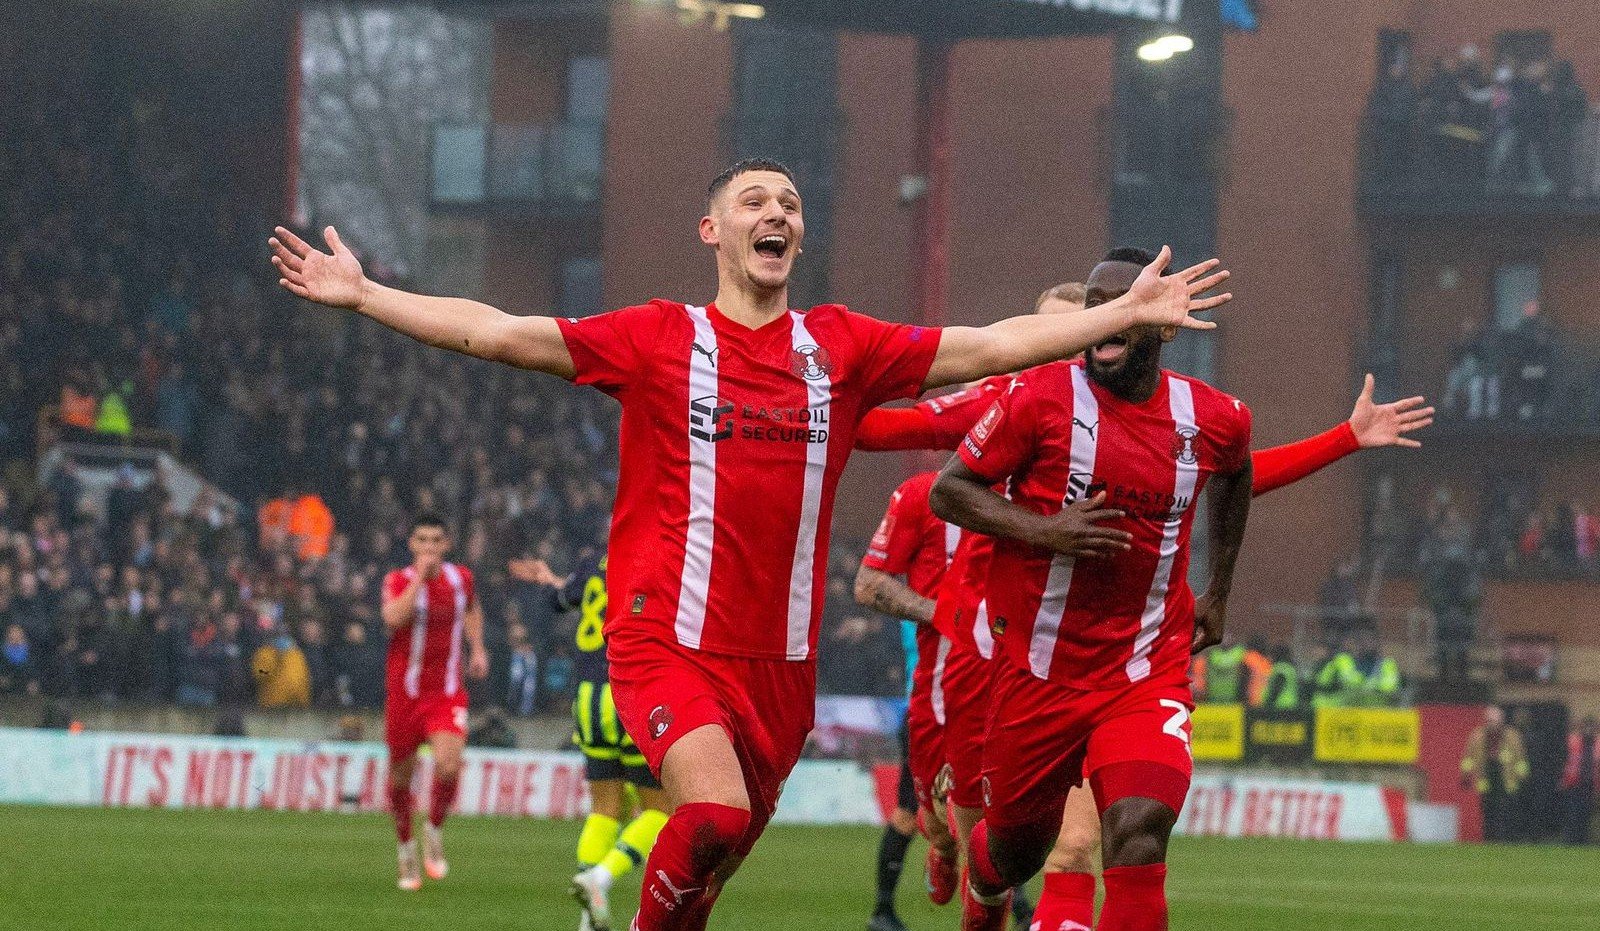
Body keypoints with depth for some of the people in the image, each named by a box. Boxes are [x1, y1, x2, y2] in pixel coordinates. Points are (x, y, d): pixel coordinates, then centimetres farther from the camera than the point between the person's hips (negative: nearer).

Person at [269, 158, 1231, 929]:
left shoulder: (843, 347, 8)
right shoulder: (657, 339, 0)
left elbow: (993, 346, 10)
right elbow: (497, 332, -1)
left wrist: (1129, 312, 8)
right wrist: (362, 294, -6)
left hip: (780, 655, 4)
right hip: (668, 638, -4)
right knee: (713, 815, -27)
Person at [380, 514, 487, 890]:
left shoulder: (461, 578, 4)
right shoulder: (398, 580, -7)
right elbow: (393, 618, -28)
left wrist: (477, 648, 15)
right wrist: (420, 577, -28)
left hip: (448, 693, 1)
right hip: (405, 693, -1)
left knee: (448, 766, -22)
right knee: (401, 775, 8)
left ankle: (435, 831, 4)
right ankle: (407, 850, 30)